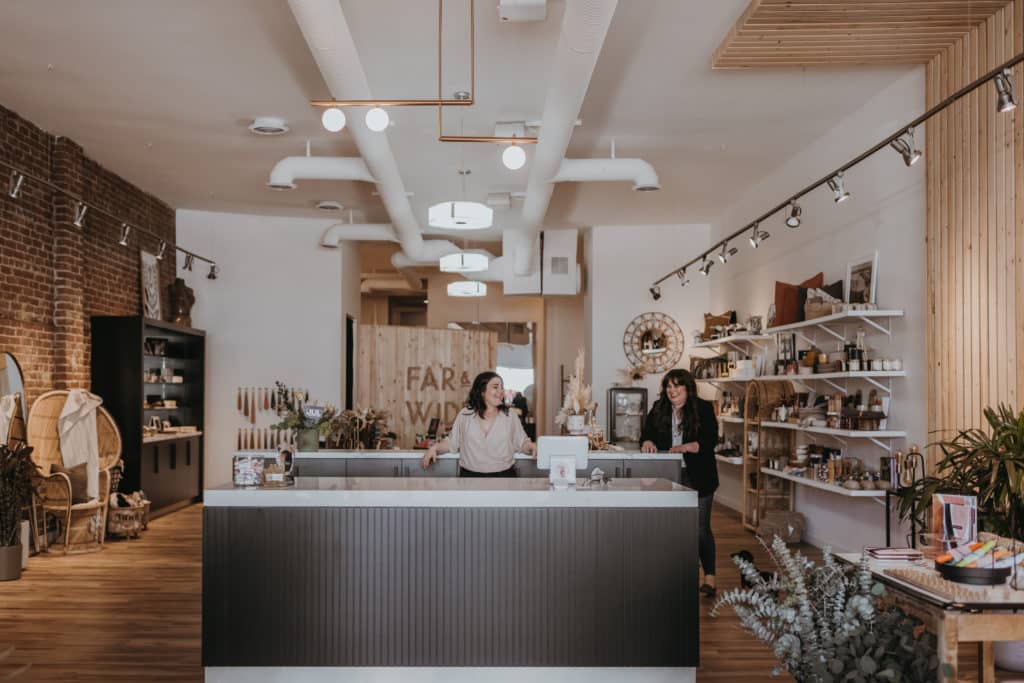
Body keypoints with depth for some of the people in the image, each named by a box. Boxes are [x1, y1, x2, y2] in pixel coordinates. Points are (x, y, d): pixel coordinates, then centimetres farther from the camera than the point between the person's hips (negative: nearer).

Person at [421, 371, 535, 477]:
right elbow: (452, 442, 12)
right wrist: (435, 448, -3)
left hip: (504, 475, 1)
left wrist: (531, 447, -11)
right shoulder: (465, 415, 6)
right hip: (470, 474, -1)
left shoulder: (510, 416, 6)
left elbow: (522, 443, 9)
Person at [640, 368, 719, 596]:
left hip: (698, 478, -4)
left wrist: (687, 447, -25)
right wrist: (647, 442, -17)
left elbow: (710, 440, -11)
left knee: (701, 528, -2)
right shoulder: (659, 409, 8)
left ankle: (709, 578, 6)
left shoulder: (703, 409, -4)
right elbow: (647, 434, 6)